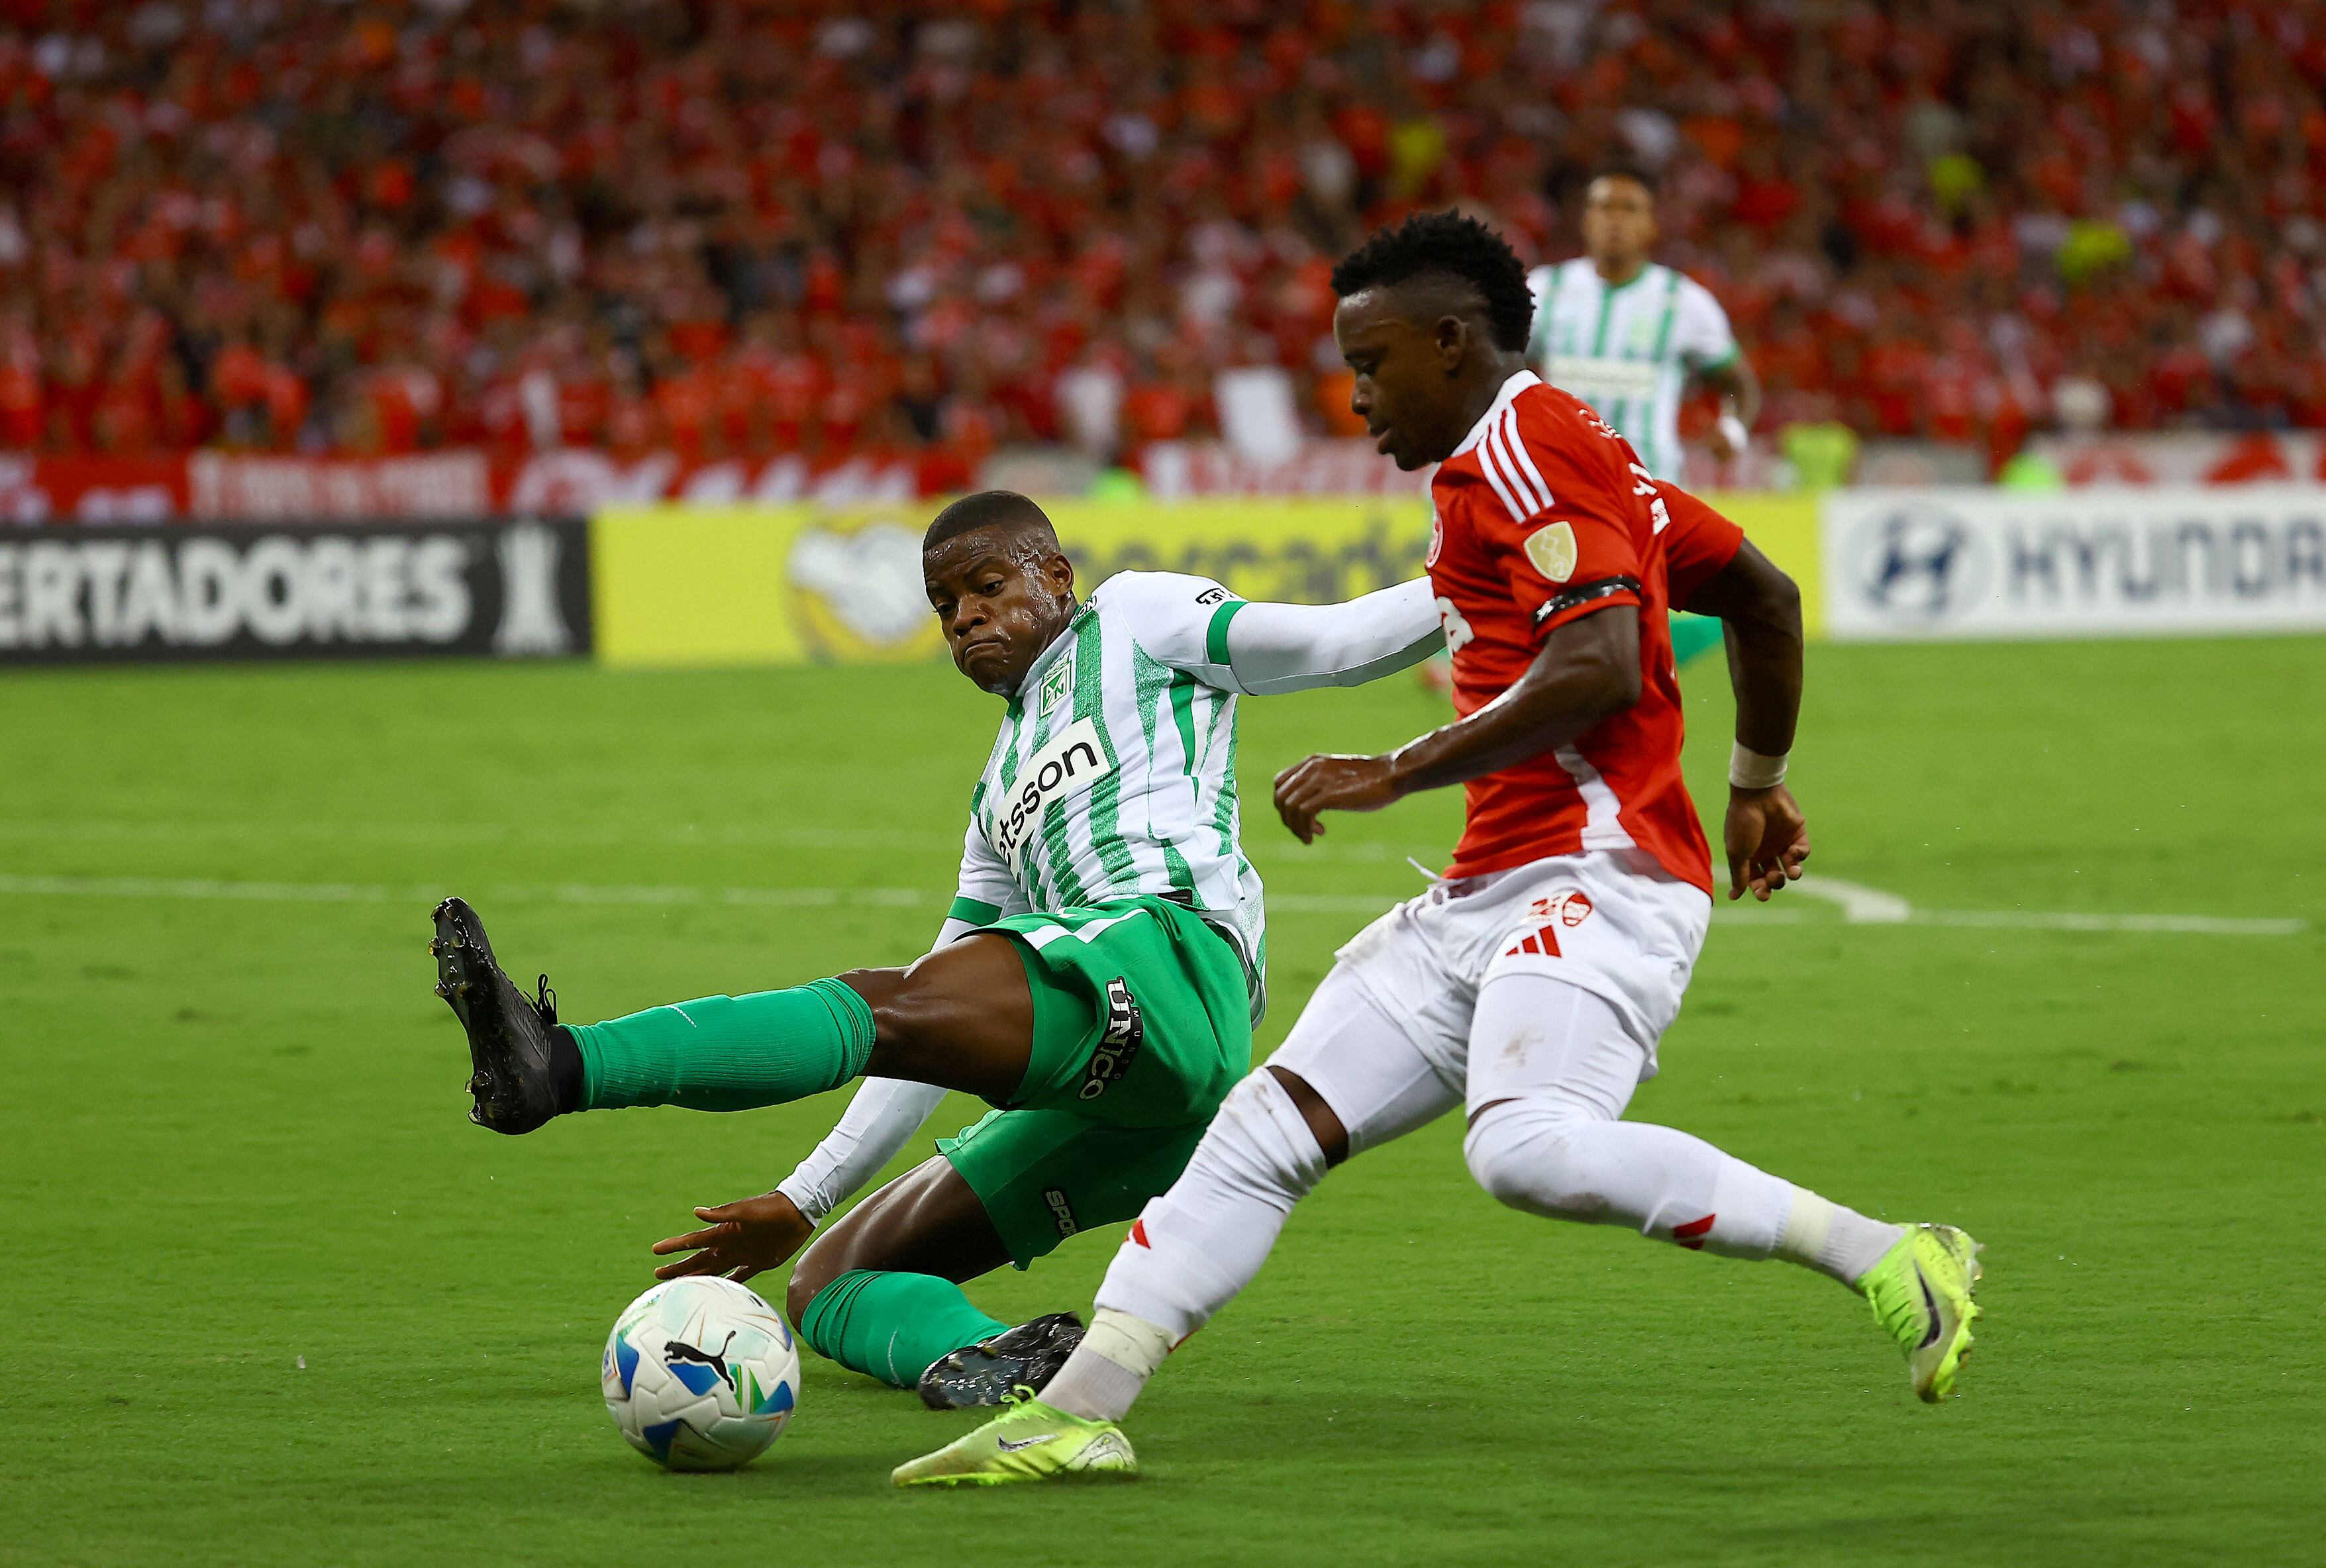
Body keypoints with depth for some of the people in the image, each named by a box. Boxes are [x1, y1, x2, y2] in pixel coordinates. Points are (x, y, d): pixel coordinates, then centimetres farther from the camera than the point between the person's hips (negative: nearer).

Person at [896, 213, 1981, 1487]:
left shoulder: (1527, 448, -9)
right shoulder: (1512, 463, 22)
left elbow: (1598, 670, -21)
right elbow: (1762, 593, 29)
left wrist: (1397, 774, -18)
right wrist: (1757, 785, 39)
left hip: (1591, 878, -11)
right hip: (1485, 898, 11)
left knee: (1528, 1149, -32)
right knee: (1268, 1127, 4)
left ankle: (1887, 1260, -23)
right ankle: (1073, 1410, 5)